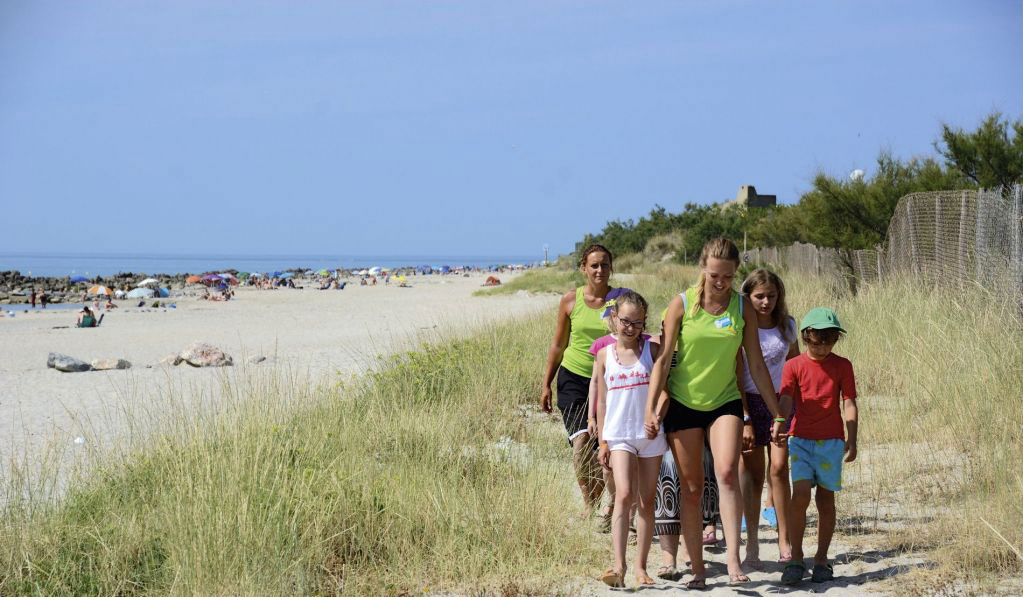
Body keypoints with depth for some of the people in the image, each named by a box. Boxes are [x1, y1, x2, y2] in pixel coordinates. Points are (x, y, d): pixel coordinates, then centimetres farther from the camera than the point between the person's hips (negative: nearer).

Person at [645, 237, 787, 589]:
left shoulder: (743, 307, -2)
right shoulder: (682, 305, -7)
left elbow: (756, 365, 4)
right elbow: (663, 359, -6)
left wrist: (776, 414, 4)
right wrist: (651, 408, -14)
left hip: (725, 402, 0)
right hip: (683, 404, 0)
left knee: (727, 472, -22)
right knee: (691, 488, 4)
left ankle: (733, 561, -24)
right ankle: (697, 568, 13)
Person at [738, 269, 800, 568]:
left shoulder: (787, 325, 5)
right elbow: (735, 378, -8)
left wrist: (792, 399, 10)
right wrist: (745, 420, -13)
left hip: (780, 402, 2)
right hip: (748, 403, -2)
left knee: (779, 468, -9)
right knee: (753, 475, -3)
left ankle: (784, 541, -5)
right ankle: (752, 546, 0)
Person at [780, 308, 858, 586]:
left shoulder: (842, 366, 4)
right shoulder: (793, 366, 1)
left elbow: (849, 405, 3)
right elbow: (786, 402, -8)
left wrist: (851, 440, -6)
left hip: (832, 441, 1)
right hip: (801, 439, -1)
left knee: (826, 500, 4)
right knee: (800, 495, -14)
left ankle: (821, 560, 15)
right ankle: (796, 560, -9)